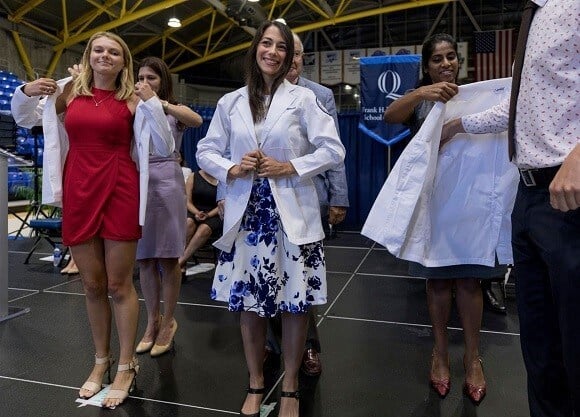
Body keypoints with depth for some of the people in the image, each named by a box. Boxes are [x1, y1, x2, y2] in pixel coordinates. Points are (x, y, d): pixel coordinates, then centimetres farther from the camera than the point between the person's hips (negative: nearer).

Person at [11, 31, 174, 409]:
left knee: (119, 285, 3)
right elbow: (24, 119, 21)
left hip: (120, 192, -3)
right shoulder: (68, 91, 8)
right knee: (92, 285, 12)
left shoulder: (131, 99, 1)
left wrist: (151, 105, -14)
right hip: (79, 193, 3)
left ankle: (127, 366, 19)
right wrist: (26, 93, 1)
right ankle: (102, 360, 30)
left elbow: (163, 149, -4)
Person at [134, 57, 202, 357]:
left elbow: (197, 120, -20)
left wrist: (157, 102, -26)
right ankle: (152, 321, 22)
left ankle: (168, 321, 17)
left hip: (167, 186, -3)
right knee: (144, 259, 8)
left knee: (167, 259, 3)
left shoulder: (174, 112, 4)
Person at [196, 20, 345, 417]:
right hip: (245, 213, 3)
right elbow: (206, 151, 10)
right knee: (247, 301, 9)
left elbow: (333, 150, -4)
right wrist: (232, 169, -9)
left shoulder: (303, 98, 1)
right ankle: (256, 385, 29)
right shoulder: (230, 103, 8)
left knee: (294, 303, 4)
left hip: (292, 213, -2)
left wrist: (289, 167, -13)